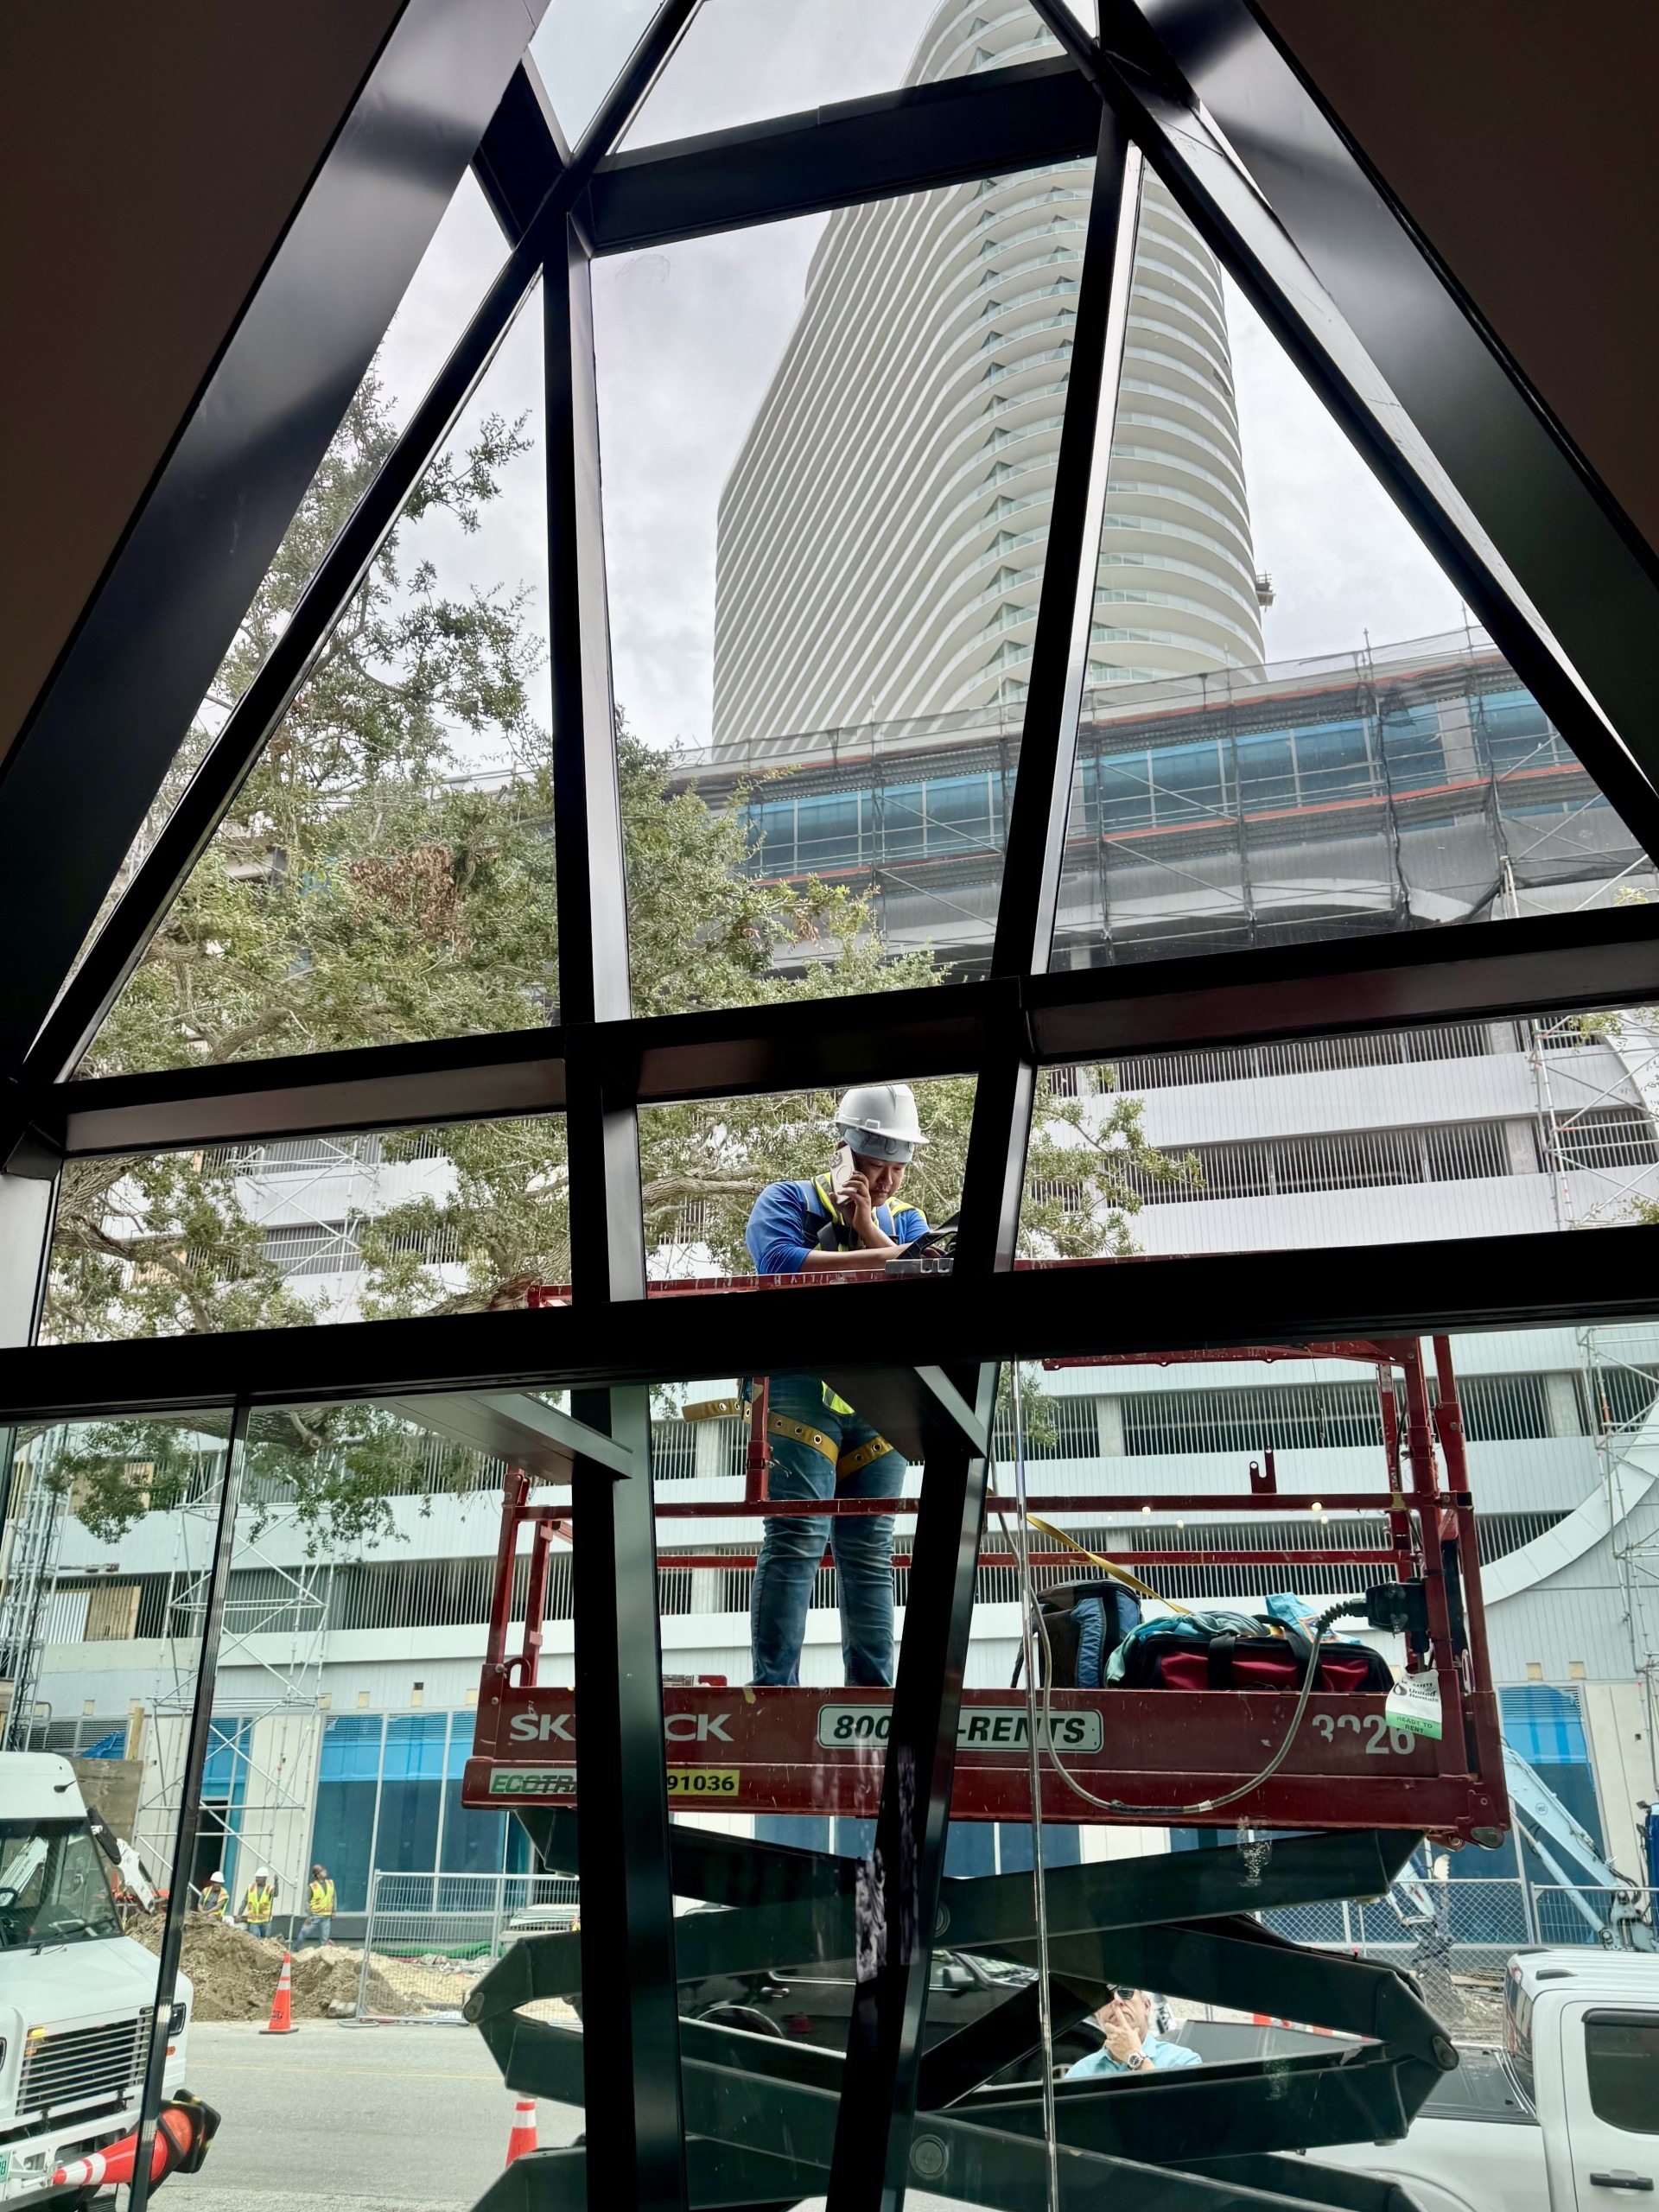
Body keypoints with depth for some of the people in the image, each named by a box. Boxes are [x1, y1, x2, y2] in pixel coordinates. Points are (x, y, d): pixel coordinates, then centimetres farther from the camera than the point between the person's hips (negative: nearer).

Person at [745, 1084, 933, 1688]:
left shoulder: (906, 1220, 20)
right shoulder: (787, 1201, 7)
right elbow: (780, 1264, -14)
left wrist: (867, 1226, -8)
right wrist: (882, 1256, -16)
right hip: (803, 1384, -4)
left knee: (870, 1548, 5)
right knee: (799, 1536, -13)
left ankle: (872, 1689, 9)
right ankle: (774, 1686, -10)